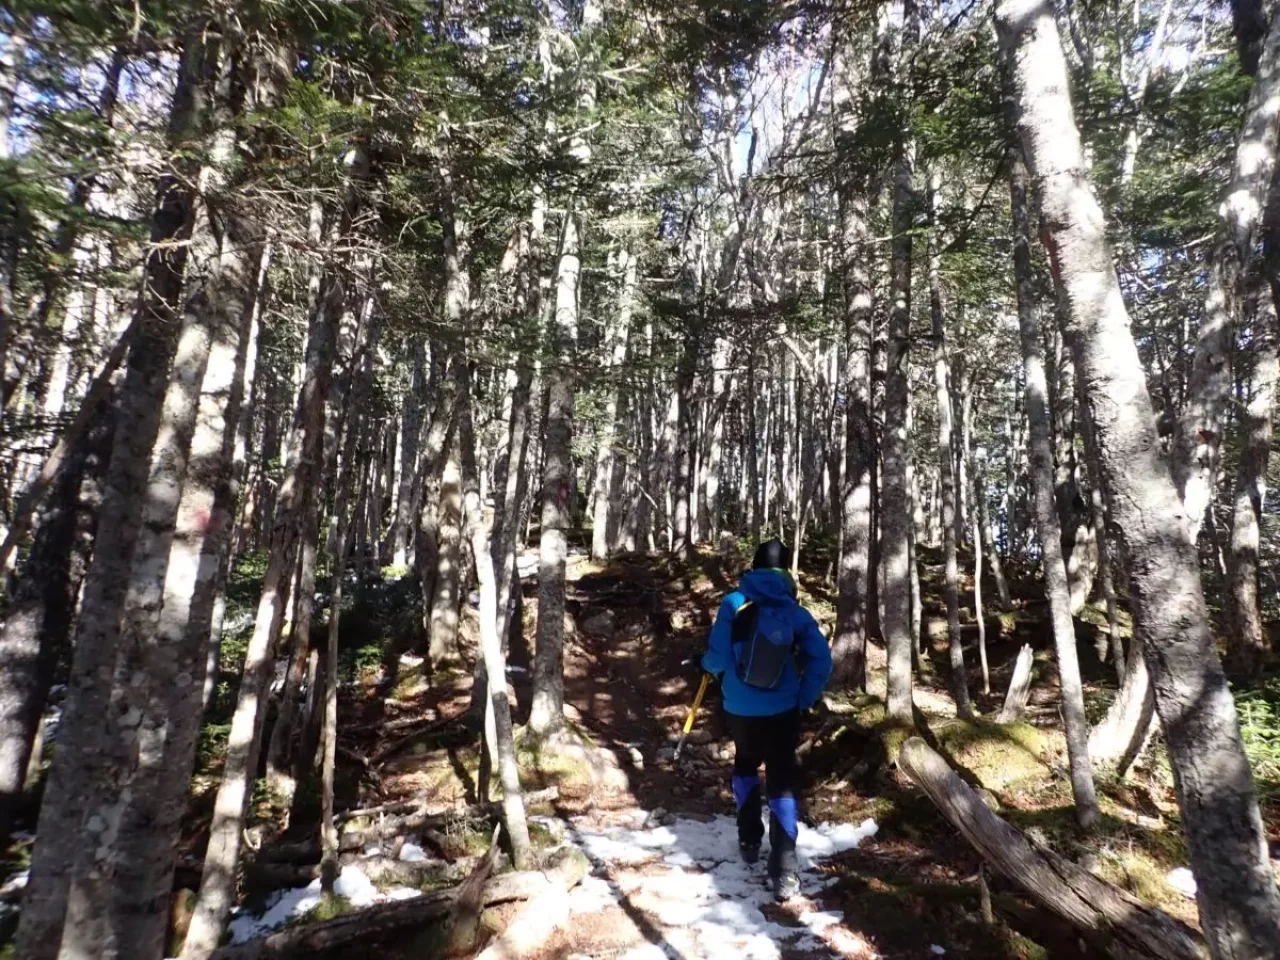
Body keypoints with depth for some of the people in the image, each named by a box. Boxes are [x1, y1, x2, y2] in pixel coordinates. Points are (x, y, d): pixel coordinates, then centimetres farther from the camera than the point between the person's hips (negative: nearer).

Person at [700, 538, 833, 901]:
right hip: (781, 710, -1)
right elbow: (821, 660, -9)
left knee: (746, 767, 26)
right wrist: (805, 699, 4)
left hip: (739, 708, 1)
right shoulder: (796, 612, -5)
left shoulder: (734, 602, -10)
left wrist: (708, 665, 9)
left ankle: (749, 841, 35)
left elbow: (718, 657, -14)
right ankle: (784, 871, 2)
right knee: (783, 782, 7)